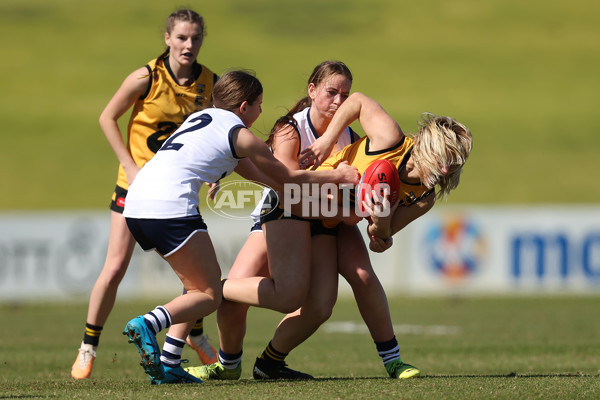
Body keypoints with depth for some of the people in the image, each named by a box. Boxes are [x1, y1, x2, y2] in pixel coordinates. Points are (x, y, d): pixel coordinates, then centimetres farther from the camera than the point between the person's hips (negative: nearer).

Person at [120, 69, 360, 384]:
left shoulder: (201, 117, 28)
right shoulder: (241, 136, 5)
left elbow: (249, 171, 38)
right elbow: (288, 179, 17)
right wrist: (337, 175, 31)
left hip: (136, 204, 8)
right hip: (171, 206, -8)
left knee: (198, 284, 21)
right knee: (210, 295, -1)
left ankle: (168, 364, 8)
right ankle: (148, 324, -27)